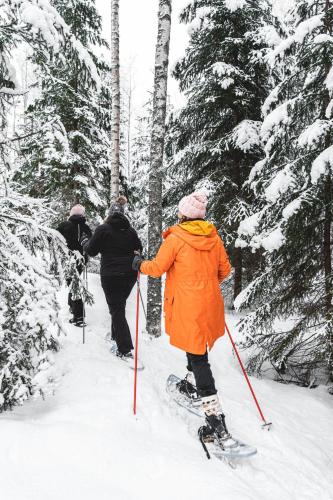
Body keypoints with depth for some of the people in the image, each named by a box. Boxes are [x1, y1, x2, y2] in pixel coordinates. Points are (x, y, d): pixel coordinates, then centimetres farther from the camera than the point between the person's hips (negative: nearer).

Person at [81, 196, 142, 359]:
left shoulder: (103, 229, -9)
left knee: (117, 310, -2)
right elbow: (139, 249, 13)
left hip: (111, 275, -5)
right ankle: (116, 336, 38)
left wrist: (85, 242, 17)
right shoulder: (130, 230, 5)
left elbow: (91, 251, -3)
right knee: (120, 305, 23)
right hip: (129, 275, 5)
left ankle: (125, 349, -7)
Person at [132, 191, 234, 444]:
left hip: (188, 307, -6)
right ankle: (192, 385, 47)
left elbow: (157, 268, -8)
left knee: (198, 357, -4)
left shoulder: (176, 238, -11)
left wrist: (140, 264, 12)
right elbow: (225, 270, 11)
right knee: (197, 346, 27)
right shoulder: (214, 237, 5)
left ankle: (215, 416, -7)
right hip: (211, 305, 6)